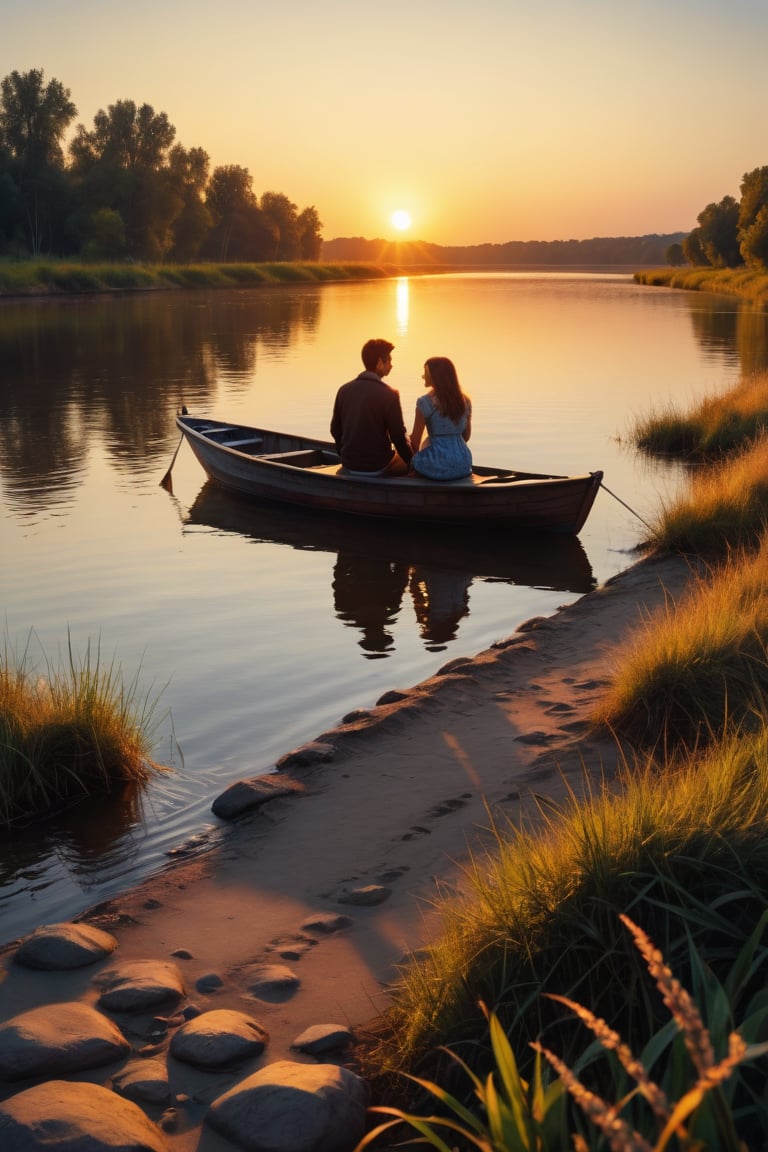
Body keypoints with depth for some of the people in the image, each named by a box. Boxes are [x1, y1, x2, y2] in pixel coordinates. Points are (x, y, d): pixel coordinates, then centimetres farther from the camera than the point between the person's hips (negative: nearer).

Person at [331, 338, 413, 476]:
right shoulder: (389, 394, -15)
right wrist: (412, 461, 5)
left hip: (349, 465, 6)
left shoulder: (344, 390, 0)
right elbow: (398, 435, -11)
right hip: (378, 467, -6)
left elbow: (335, 429, 7)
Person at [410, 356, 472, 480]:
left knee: (414, 460, 29)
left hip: (438, 467, -5)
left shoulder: (425, 402, -11)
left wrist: (415, 456, 15)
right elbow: (466, 436, 13)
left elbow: (415, 440, -5)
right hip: (463, 465, 5)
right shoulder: (465, 400, 5)